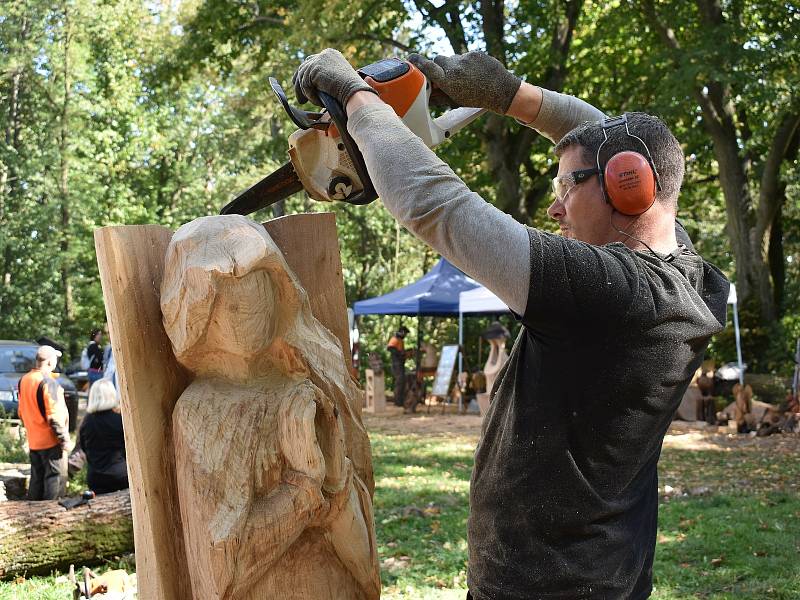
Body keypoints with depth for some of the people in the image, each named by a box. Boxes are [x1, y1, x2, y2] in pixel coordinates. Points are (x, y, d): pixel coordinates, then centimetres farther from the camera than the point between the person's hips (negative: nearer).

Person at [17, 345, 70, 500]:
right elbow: (54, 416, -20)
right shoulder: (48, 382, -20)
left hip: (33, 441, 8)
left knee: (36, 479, 16)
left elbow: (21, 411, 15)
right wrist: (64, 438, -13)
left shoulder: (24, 380, 5)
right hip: (51, 441, -8)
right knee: (55, 478, -2)